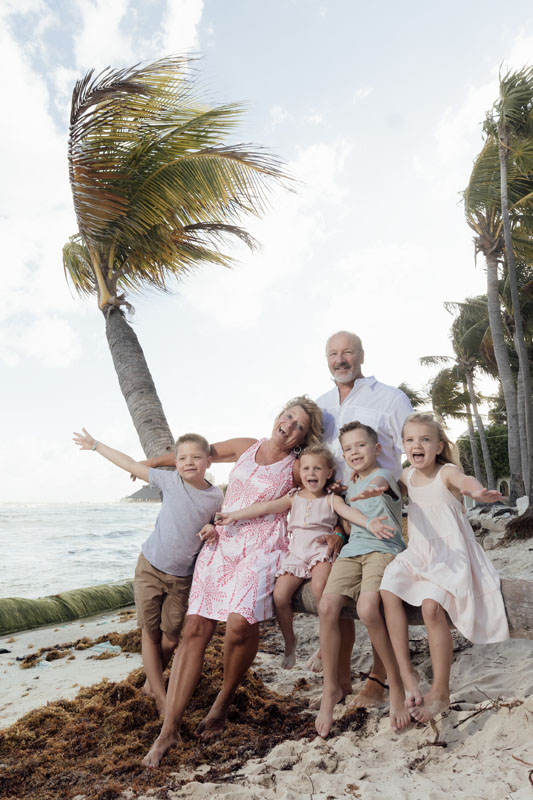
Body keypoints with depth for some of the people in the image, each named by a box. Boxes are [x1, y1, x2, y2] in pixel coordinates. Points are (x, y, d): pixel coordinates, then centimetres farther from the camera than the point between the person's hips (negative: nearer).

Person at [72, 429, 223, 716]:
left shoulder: (216, 497, -7)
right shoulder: (170, 481, -9)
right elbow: (130, 465, -1)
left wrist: (213, 530, -16)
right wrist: (95, 445, 6)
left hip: (182, 577, 1)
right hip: (150, 568, -1)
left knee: (170, 639, 8)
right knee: (149, 633, 4)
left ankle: (151, 683, 34)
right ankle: (161, 698, 16)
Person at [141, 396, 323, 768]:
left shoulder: (296, 469, 4)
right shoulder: (245, 447, 11)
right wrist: (153, 462, 28)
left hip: (262, 548, -3)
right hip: (221, 543, 3)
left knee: (240, 621, -26)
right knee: (195, 627, -7)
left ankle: (224, 701, 4)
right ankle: (170, 728, 1)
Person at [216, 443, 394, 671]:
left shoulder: (331, 499, 4)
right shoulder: (294, 497, 11)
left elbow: (348, 511, -15)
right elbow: (266, 507, 6)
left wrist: (368, 522, -36)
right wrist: (234, 515, -1)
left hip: (321, 550, -3)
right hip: (295, 553, 3)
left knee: (319, 589, -32)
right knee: (279, 595, -16)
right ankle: (289, 641, 11)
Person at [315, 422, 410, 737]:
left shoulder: (383, 475, -2)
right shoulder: (350, 487, 23)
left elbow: (377, 483, -29)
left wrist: (368, 491, -52)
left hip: (384, 550, -6)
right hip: (352, 551, 6)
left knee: (367, 608, -32)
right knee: (327, 606, -19)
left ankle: (397, 686, -9)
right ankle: (331, 689, -2)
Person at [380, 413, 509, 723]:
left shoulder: (447, 472, -12)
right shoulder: (407, 476, 6)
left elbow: (465, 480, -37)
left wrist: (476, 490, -60)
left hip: (451, 555, -5)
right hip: (417, 554, 5)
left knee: (432, 605, -26)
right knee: (389, 591, -20)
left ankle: (441, 691, -9)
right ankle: (406, 671, -9)